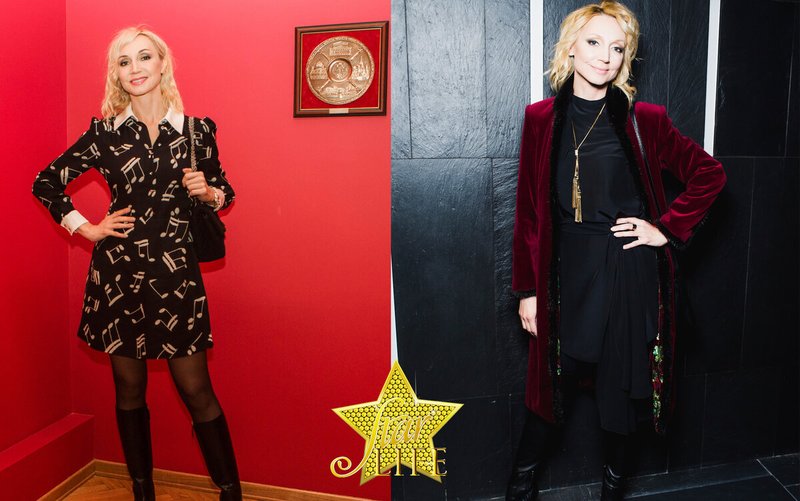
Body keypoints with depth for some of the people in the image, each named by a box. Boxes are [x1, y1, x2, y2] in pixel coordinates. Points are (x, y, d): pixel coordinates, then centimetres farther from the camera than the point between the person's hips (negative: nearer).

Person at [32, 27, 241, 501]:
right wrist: (87, 228, 3)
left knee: (196, 389, -1)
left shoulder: (197, 129, 2)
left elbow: (224, 192, 13)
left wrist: (208, 192, -8)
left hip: (177, 271, -1)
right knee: (129, 387, 11)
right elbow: (46, 182, 12)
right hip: (119, 271, 2)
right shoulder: (105, 132, 3)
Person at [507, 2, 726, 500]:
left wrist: (668, 229, -2)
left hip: (630, 272, 0)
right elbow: (529, 210, 1)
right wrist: (528, 290, 0)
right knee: (553, 384, 9)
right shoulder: (542, 118, 1)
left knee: (623, 387, 10)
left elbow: (710, 173, 8)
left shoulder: (644, 119, -1)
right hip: (567, 272, 1)